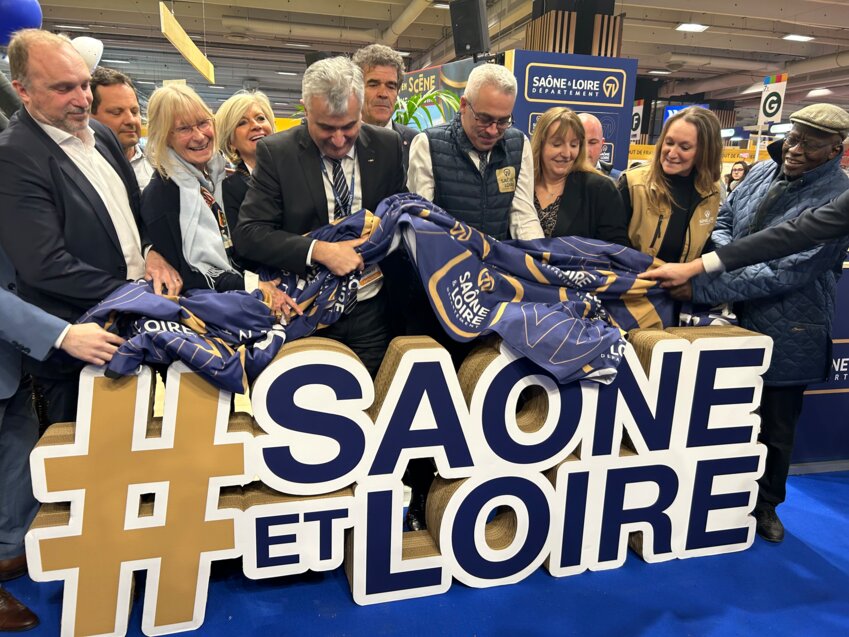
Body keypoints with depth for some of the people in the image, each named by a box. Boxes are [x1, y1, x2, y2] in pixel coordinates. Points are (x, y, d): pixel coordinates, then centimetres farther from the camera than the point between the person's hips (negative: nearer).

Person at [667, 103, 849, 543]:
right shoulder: (763, 172, 1)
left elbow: (785, 272, -26)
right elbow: (723, 221, 11)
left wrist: (702, 287, -30)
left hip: (786, 335, -5)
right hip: (735, 321, 5)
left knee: (776, 427, 14)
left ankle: (766, 503, 38)